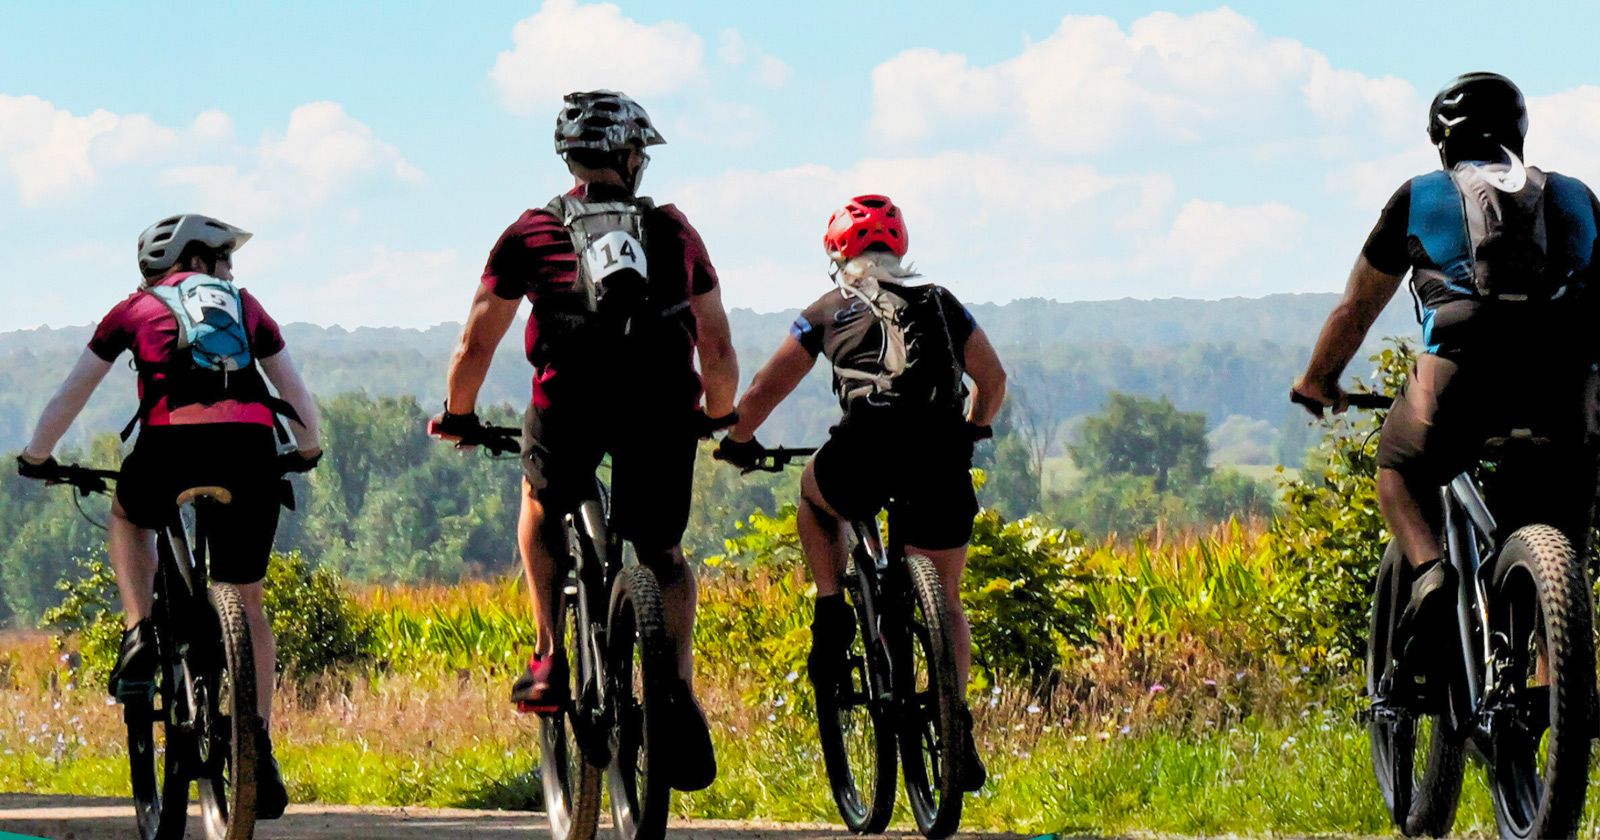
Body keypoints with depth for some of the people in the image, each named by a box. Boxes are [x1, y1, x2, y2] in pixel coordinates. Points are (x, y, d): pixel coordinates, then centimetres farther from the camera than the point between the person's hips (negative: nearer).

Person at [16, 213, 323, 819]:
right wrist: (306, 452, 51)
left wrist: (36, 459, 43)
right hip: (250, 451, 1)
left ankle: (139, 636, 13)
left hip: (172, 447, -1)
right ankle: (259, 752, 10)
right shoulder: (245, 306, 28)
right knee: (246, 604, 19)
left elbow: (71, 394, 29)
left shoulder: (136, 309, 23)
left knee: (128, 517, 35)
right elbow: (299, 396, 33)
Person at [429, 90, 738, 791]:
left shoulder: (532, 232, 16)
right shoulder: (674, 229, 20)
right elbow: (719, 350, 24)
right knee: (663, 556, 21)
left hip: (571, 403, -1)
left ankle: (550, 660, 16)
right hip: (664, 407, 1)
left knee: (541, 503, 31)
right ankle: (680, 691, -3)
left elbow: (475, 346, 17)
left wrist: (457, 416, 34)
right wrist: (721, 419, 41)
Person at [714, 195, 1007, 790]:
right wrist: (971, 435, 53)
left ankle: (832, 614, 18)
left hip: (867, 450, -2)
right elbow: (993, 379, 34)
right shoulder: (942, 305, 25)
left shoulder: (830, 310, 20)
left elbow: (763, 392, 22)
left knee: (815, 495, 34)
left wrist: (738, 443, 41)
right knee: (945, 601, 17)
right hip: (942, 457, 2)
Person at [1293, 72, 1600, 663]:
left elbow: (1356, 309, 32)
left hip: (1464, 360, -2)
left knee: (1400, 470, 25)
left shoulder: (1421, 196, 24)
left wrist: (1318, 382, 48)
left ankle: (1428, 569, -5)